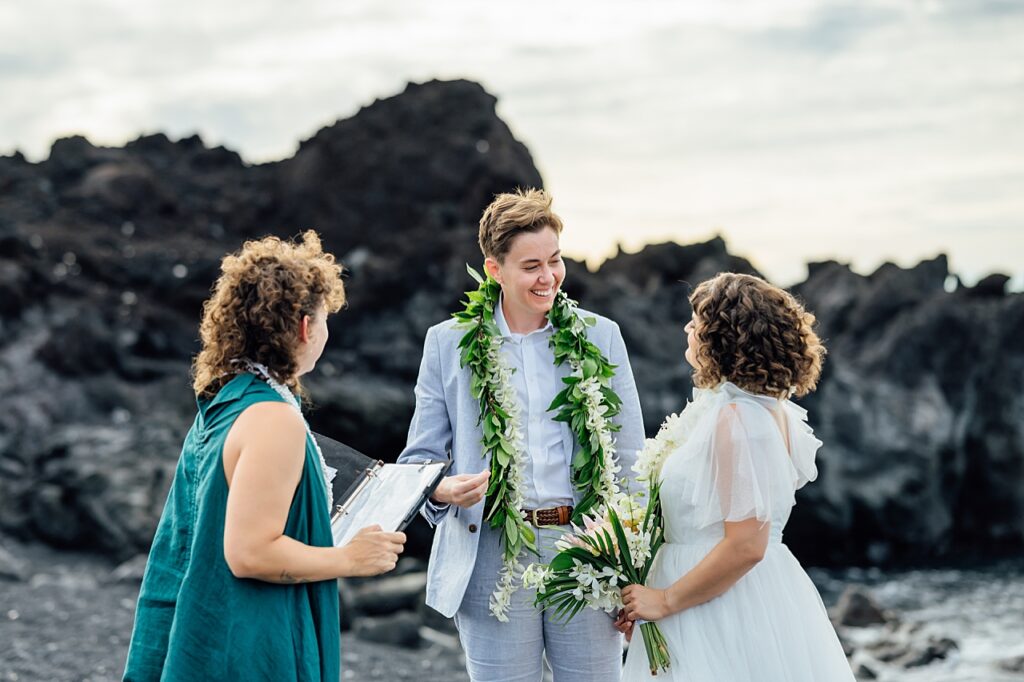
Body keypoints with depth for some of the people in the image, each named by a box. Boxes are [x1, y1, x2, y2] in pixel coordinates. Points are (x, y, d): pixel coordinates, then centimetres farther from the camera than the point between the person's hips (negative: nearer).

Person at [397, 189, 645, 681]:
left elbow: (630, 460, 9)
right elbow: (419, 457, 8)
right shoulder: (448, 343, 5)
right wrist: (440, 490, -16)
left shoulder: (600, 336, 7)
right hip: (493, 560, 0)